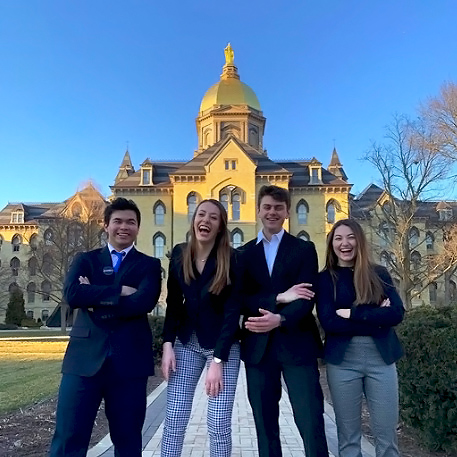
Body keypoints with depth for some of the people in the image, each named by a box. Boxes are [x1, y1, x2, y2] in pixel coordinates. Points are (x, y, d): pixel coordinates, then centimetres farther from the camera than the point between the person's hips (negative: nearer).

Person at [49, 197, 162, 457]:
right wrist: (120, 291, -12)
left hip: (130, 360, 0)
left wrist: (97, 300, -8)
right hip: (85, 358, 1)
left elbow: (145, 302, -12)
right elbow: (72, 294, -8)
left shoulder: (149, 265, 8)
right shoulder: (85, 260, 12)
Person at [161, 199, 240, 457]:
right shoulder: (179, 254, -1)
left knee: (219, 425, 0)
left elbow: (233, 312, -14)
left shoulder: (231, 260, -13)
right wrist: (168, 344, -4)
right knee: (174, 422, 2)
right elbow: (174, 303, 6)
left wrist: (217, 360, -17)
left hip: (223, 346, -3)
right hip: (187, 343, 3)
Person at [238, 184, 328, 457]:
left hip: (297, 344, -2)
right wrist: (279, 298, -15)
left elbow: (307, 297, -7)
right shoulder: (244, 253, 10)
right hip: (258, 347, 2)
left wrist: (279, 319, -25)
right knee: (265, 425, 12)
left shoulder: (304, 249, 5)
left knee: (311, 424, -1)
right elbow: (240, 299, -1)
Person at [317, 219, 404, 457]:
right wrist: (376, 317, -11)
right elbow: (328, 322, -10)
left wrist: (353, 314, -13)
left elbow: (397, 313, -6)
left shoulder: (379, 273, 7)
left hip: (381, 357, 1)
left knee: (387, 434, 6)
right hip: (342, 360, -1)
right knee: (348, 435, 9)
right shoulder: (325, 278, 2)